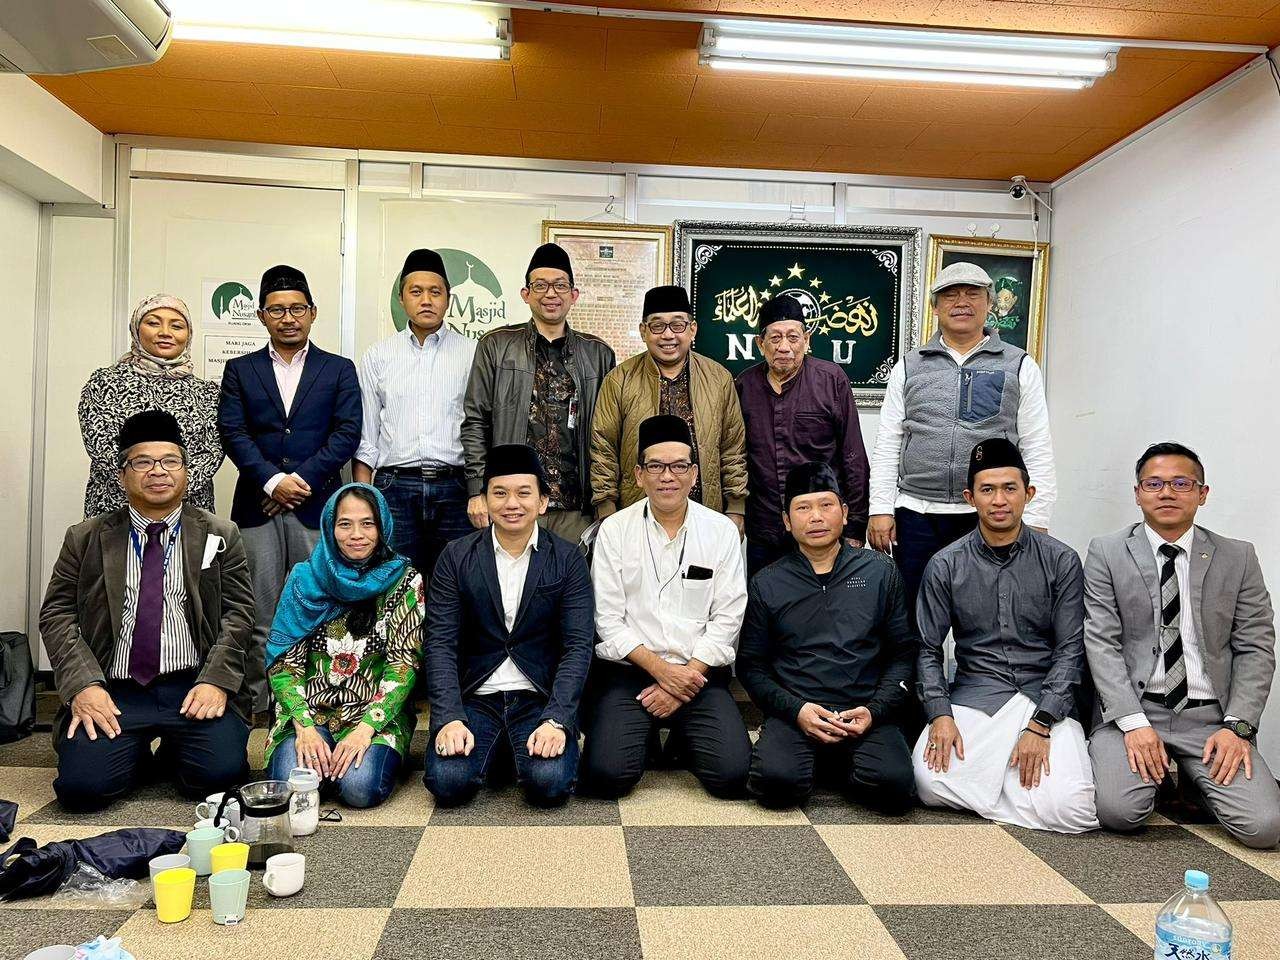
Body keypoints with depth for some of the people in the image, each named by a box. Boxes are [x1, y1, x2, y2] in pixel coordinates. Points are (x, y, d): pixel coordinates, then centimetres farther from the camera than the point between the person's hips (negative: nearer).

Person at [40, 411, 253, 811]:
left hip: (193, 688, 0)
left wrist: (216, 681, -13)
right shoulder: (85, 539, 11)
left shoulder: (220, 536, 8)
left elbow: (238, 614, 2)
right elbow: (57, 615, 5)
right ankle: (138, 759, 13)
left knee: (219, 773, -23)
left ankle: (172, 756, 13)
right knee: (82, 785, -22)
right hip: (113, 692, 1)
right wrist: (83, 685, -11)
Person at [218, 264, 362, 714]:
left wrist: (302, 480, -11)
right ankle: (256, 703, 13)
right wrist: (273, 480, -12)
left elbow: (347, 433, -1)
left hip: (317, 506, -1)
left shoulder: (339, 370, 10)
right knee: (257, 617, 3)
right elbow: (232, 433, 1)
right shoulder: (240, 370, 13)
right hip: (257, 508, 1)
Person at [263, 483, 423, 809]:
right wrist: (304, 726, -14)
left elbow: (405, 664, -8)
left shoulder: (404, 581, -2)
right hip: (310, 711, 2)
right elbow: (282, 662, 1)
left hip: (376, 713, -1)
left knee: (361, 787, -28)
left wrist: (366, 727, -20)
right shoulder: (304, 578, 4)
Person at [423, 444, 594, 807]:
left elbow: (578, 646, -6)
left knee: (551, 783, -26)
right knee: (447, 782, -23)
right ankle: (494, 751, 10)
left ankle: (530, 749, 9)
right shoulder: (456, 557, 3)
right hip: (474, 697, 1)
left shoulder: (568, 559, 0)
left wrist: (556, 720, -19)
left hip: (541, 699, -1)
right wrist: (450, 718, -17)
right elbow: (440, 643, -3)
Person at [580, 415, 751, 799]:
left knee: (732, 775, -17)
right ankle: (643, 735, 14)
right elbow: (608, 620, -3)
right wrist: (660, 669, -13)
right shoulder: (614, 530, 0)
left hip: (699, 674, 1)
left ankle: (684, 737, 16)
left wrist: (687, 674, -11)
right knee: (606, 775, -20)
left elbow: (727, 618, -1)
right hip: (628, 670, 0)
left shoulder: (722, 531, 3)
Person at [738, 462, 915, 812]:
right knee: (777, 783, -30)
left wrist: (876, 710, -6)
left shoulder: (880, 572, 11)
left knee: (894, 787, -27)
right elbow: (750, 665, 8)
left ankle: (830, 763, 4)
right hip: (794, 714, 0)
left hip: (866, 715, 1)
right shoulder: (766, 584, 10)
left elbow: (902, 653, 10)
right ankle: (811, 759, 5)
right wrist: (796, 710, -8)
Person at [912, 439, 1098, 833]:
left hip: (1046, 697, 0)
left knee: (1071, 808, -24)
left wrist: (1040, 726, -13)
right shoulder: (945, 566, 1)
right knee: (931, 782, -25)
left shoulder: (1061, 561, 0)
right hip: (975, 694, 0)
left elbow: (1069, 650, -3)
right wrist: (940, 715, -13)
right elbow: (928, 650, 3)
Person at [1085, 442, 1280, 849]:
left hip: (1210, 715, 2)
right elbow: (1101, 643, -5)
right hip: (1134, 708, -1)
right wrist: (1133, 723, -15)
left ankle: (1194, 777, 15)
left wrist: (1237, 725, -9)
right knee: (1117, 810, -23)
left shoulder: (1238, 558, 8)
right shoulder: (1107, 553, 1)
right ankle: (1156, 770, 12)